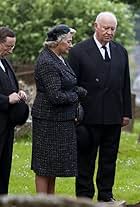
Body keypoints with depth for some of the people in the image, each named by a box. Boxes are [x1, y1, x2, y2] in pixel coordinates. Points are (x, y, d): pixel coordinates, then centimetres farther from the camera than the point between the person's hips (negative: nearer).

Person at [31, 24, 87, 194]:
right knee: (45, 164, -2)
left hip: (60, 119, 10)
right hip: (49, 119, -10)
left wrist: (82, 91, -2)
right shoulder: (47, 63, -21)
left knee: (53, 162, 15)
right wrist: (75, 96, -7)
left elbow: (69, 85, 17)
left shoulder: (57, 58, 10)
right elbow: (55, 97, -24)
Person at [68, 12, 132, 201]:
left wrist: (126, 113, 9)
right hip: (89, 117, -4)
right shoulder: (79, 51, -4)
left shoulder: (121, 52, 10)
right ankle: (84, 196, 11)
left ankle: (106, 195, 19)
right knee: (86, 159, 3)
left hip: (114, 117, 4)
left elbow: (125, 85, 14)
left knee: (110, 159, 10)